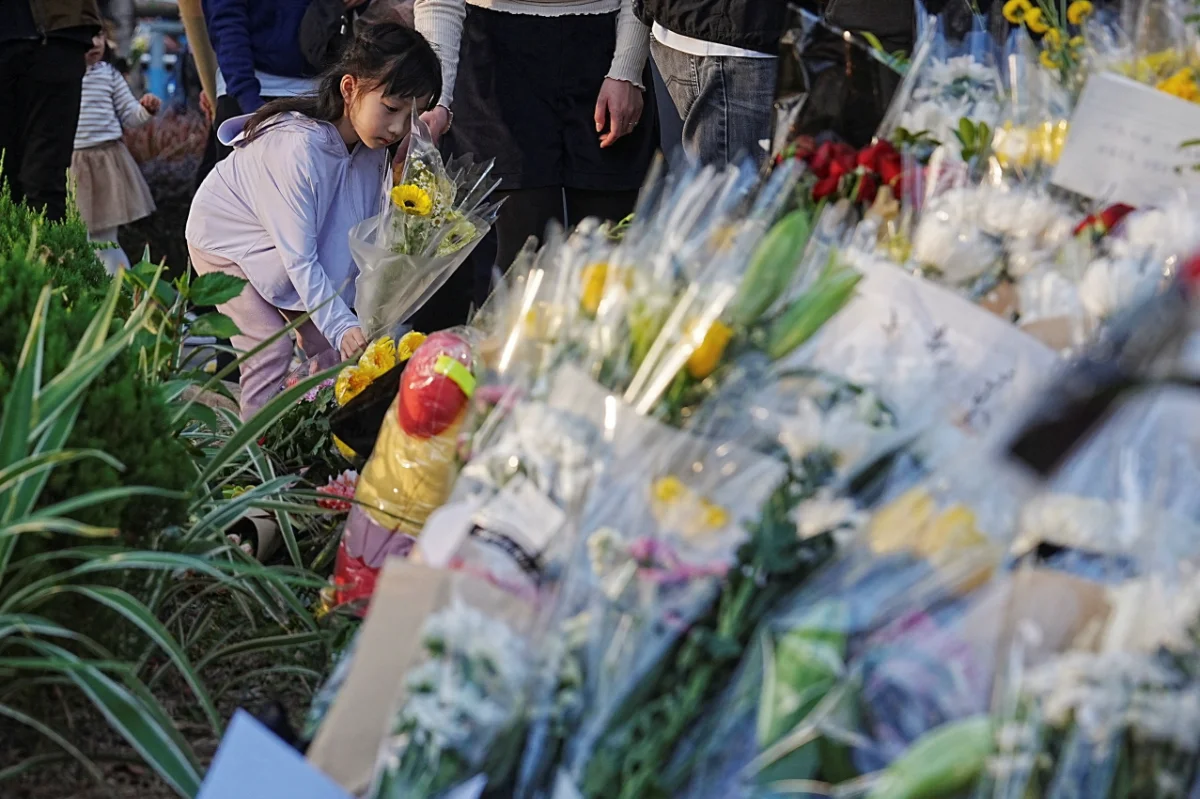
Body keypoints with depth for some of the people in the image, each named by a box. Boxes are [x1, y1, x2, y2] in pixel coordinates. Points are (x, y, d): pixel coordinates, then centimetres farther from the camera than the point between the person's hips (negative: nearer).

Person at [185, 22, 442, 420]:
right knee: (271, 346, -17)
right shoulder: (298, 146, -39)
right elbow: (300, 260, -36)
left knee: (330, 343, 0)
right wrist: (343, 325, -43)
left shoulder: (372, 144, -16)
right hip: (225, 238, -7)